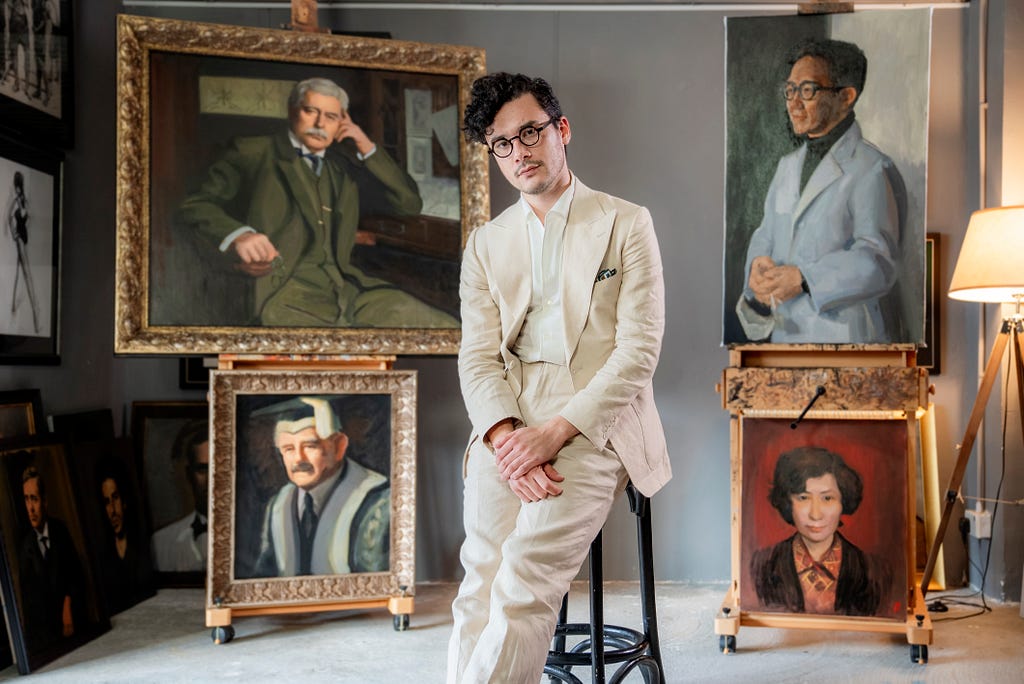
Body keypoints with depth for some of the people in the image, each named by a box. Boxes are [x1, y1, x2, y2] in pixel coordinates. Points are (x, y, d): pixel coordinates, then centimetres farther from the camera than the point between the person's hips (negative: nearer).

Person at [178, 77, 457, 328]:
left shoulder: (344, 165, 25)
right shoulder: (253, 153, 13)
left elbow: (410, 203, 24)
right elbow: (196, 204, 6)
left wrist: (368, 150, 15)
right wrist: (237, 234, -15)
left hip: (348, 286, 5)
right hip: (285, 290, -5)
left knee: (446, 327, -16)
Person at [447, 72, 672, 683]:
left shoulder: (627, 224, 8)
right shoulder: (486, 244, 19)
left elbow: (639, 349, -3)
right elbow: (478, 358, 9)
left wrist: (554, 432, -15)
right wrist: (505, 437, -12)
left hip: (594, 420, -3)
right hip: (506, 421, 3)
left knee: (525, 580, -23)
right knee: (482, 587, -17)